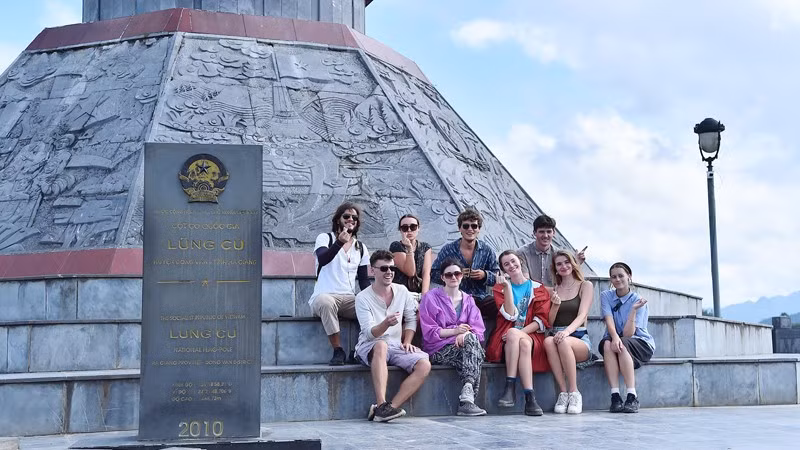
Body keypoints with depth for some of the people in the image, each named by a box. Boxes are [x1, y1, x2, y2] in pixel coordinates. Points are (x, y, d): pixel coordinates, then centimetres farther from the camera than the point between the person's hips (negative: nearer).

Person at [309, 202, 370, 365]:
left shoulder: (361, 247, 18)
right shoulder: (325, 238, 5)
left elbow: (364, 279, 15)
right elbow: (322, 259, -18)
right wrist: (339, 242, -35)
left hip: (350, 299, 4)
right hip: (325, 296, -3)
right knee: (326, 302, -40)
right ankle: (338, 350, -28)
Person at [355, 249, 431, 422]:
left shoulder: (402, 291, 9)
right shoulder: (363, 297, -6)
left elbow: (411, 319, 17)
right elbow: (369, 333, -15)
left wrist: (407, 342, 1)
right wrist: (386, 324, -35)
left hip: (396, 347, 5)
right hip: (369, 347, -4)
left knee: (424, 365, -23)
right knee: (381, 345, -41)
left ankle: (390, 408, -30)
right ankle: (381, 405, -46)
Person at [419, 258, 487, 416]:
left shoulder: (468, 300, 20)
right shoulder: (431, 298, 6)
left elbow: (478, 329, 6)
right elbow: (429, 332, -3)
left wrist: (465, 334, -18)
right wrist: (455, 331, -17)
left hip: (463, 344, 4)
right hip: (439, 349, -4)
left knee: (471, 338, -33)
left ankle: (467, 398, -41)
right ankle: (467, 398, -40)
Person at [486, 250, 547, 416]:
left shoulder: (538, 289, 15)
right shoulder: (501, 288, 16)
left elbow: (541, 320, 2)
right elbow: (510, 315, -3)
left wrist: (521, 332, -14)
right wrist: (507, 287, -8)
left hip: (532, 336, 0)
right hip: (506, 339, 0)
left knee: (518, 338, -37)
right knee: (518, 339, -36)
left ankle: (510, 388, -39)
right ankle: (529, 397, -42)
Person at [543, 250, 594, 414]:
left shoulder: (585, 286, 9)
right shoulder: (554, 290, 18)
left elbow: (582, 315, -6)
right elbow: (550, 322, 15)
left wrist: (567, 331, -26)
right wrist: (555, 305, -6)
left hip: (580, 339, -2)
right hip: (557, 334, 3)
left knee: (564, 342, -37)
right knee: (548, 341, -34)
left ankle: (574, 393, -26)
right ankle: (563, 393, -30)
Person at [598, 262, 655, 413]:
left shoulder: (638, 300, -10)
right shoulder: (606, 296, 0)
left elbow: (628, 334, -19)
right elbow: (609, 320, -16)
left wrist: (634, 310, -31)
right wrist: (615, 337, -36)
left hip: (641, 344, -2)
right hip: (614, 338, 2)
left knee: (622, 345, -35)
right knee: (607, 344, -32)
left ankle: (632, 397, -38)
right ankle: (615, 396, -39)